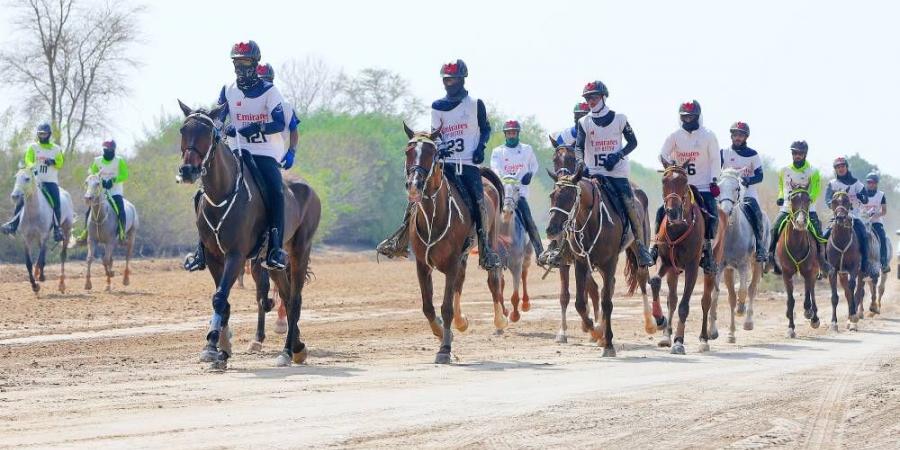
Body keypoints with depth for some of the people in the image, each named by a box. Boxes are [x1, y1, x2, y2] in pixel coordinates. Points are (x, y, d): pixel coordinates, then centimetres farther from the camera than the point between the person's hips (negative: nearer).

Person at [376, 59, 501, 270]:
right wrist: (438, 147, -8)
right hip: (445, 163, 3)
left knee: (478, 202, -17)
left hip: (469, 164, -3)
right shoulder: (438, 106, 11)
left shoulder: (476, 104, 4)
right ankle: (400, 241, -10)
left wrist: (480, 148, -4)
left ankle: (486, 249, -8)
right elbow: (435, 133, 13)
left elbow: (485, 129, 13)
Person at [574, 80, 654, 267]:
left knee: (631, 206, -12)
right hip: (593, 173, 1)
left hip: (617, 171, -1)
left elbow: (632, 142, 8)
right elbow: (579, 147, -5)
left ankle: (641, 248, -8)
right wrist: (581, 164, -25)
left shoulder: (619, 119, 5)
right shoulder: (584, 122, 6)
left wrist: (618, 156, -9)